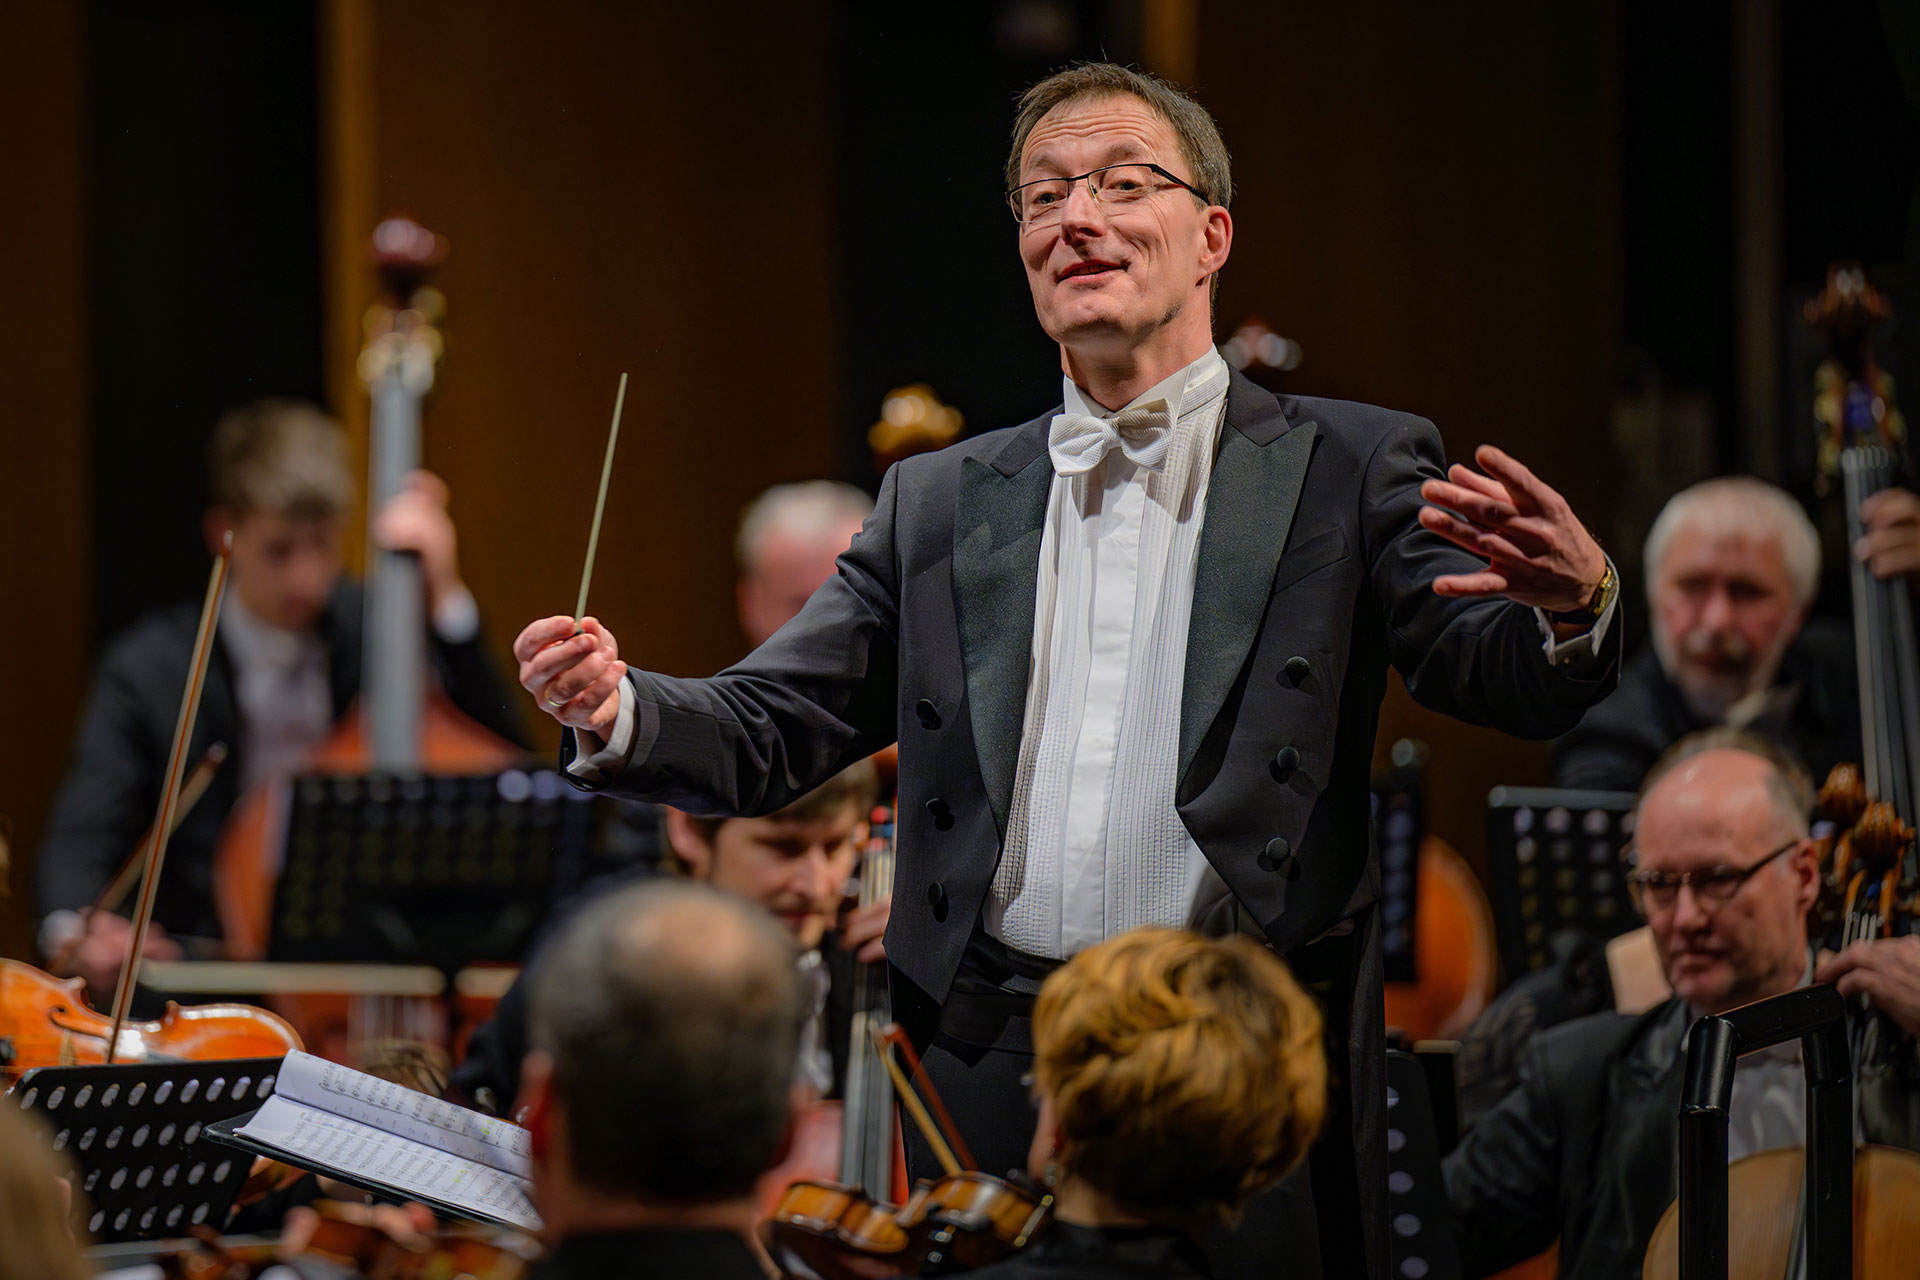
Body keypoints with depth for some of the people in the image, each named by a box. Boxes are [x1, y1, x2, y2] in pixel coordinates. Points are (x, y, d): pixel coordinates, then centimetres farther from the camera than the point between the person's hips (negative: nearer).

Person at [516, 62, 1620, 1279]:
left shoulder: (1348, 470, 6)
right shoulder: (939, 504, 15)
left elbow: (1505, 680, -6)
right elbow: (768, 728, 12)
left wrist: (1570, 610, -30)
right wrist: (618, 710, -10)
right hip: (992, 1089, 3)